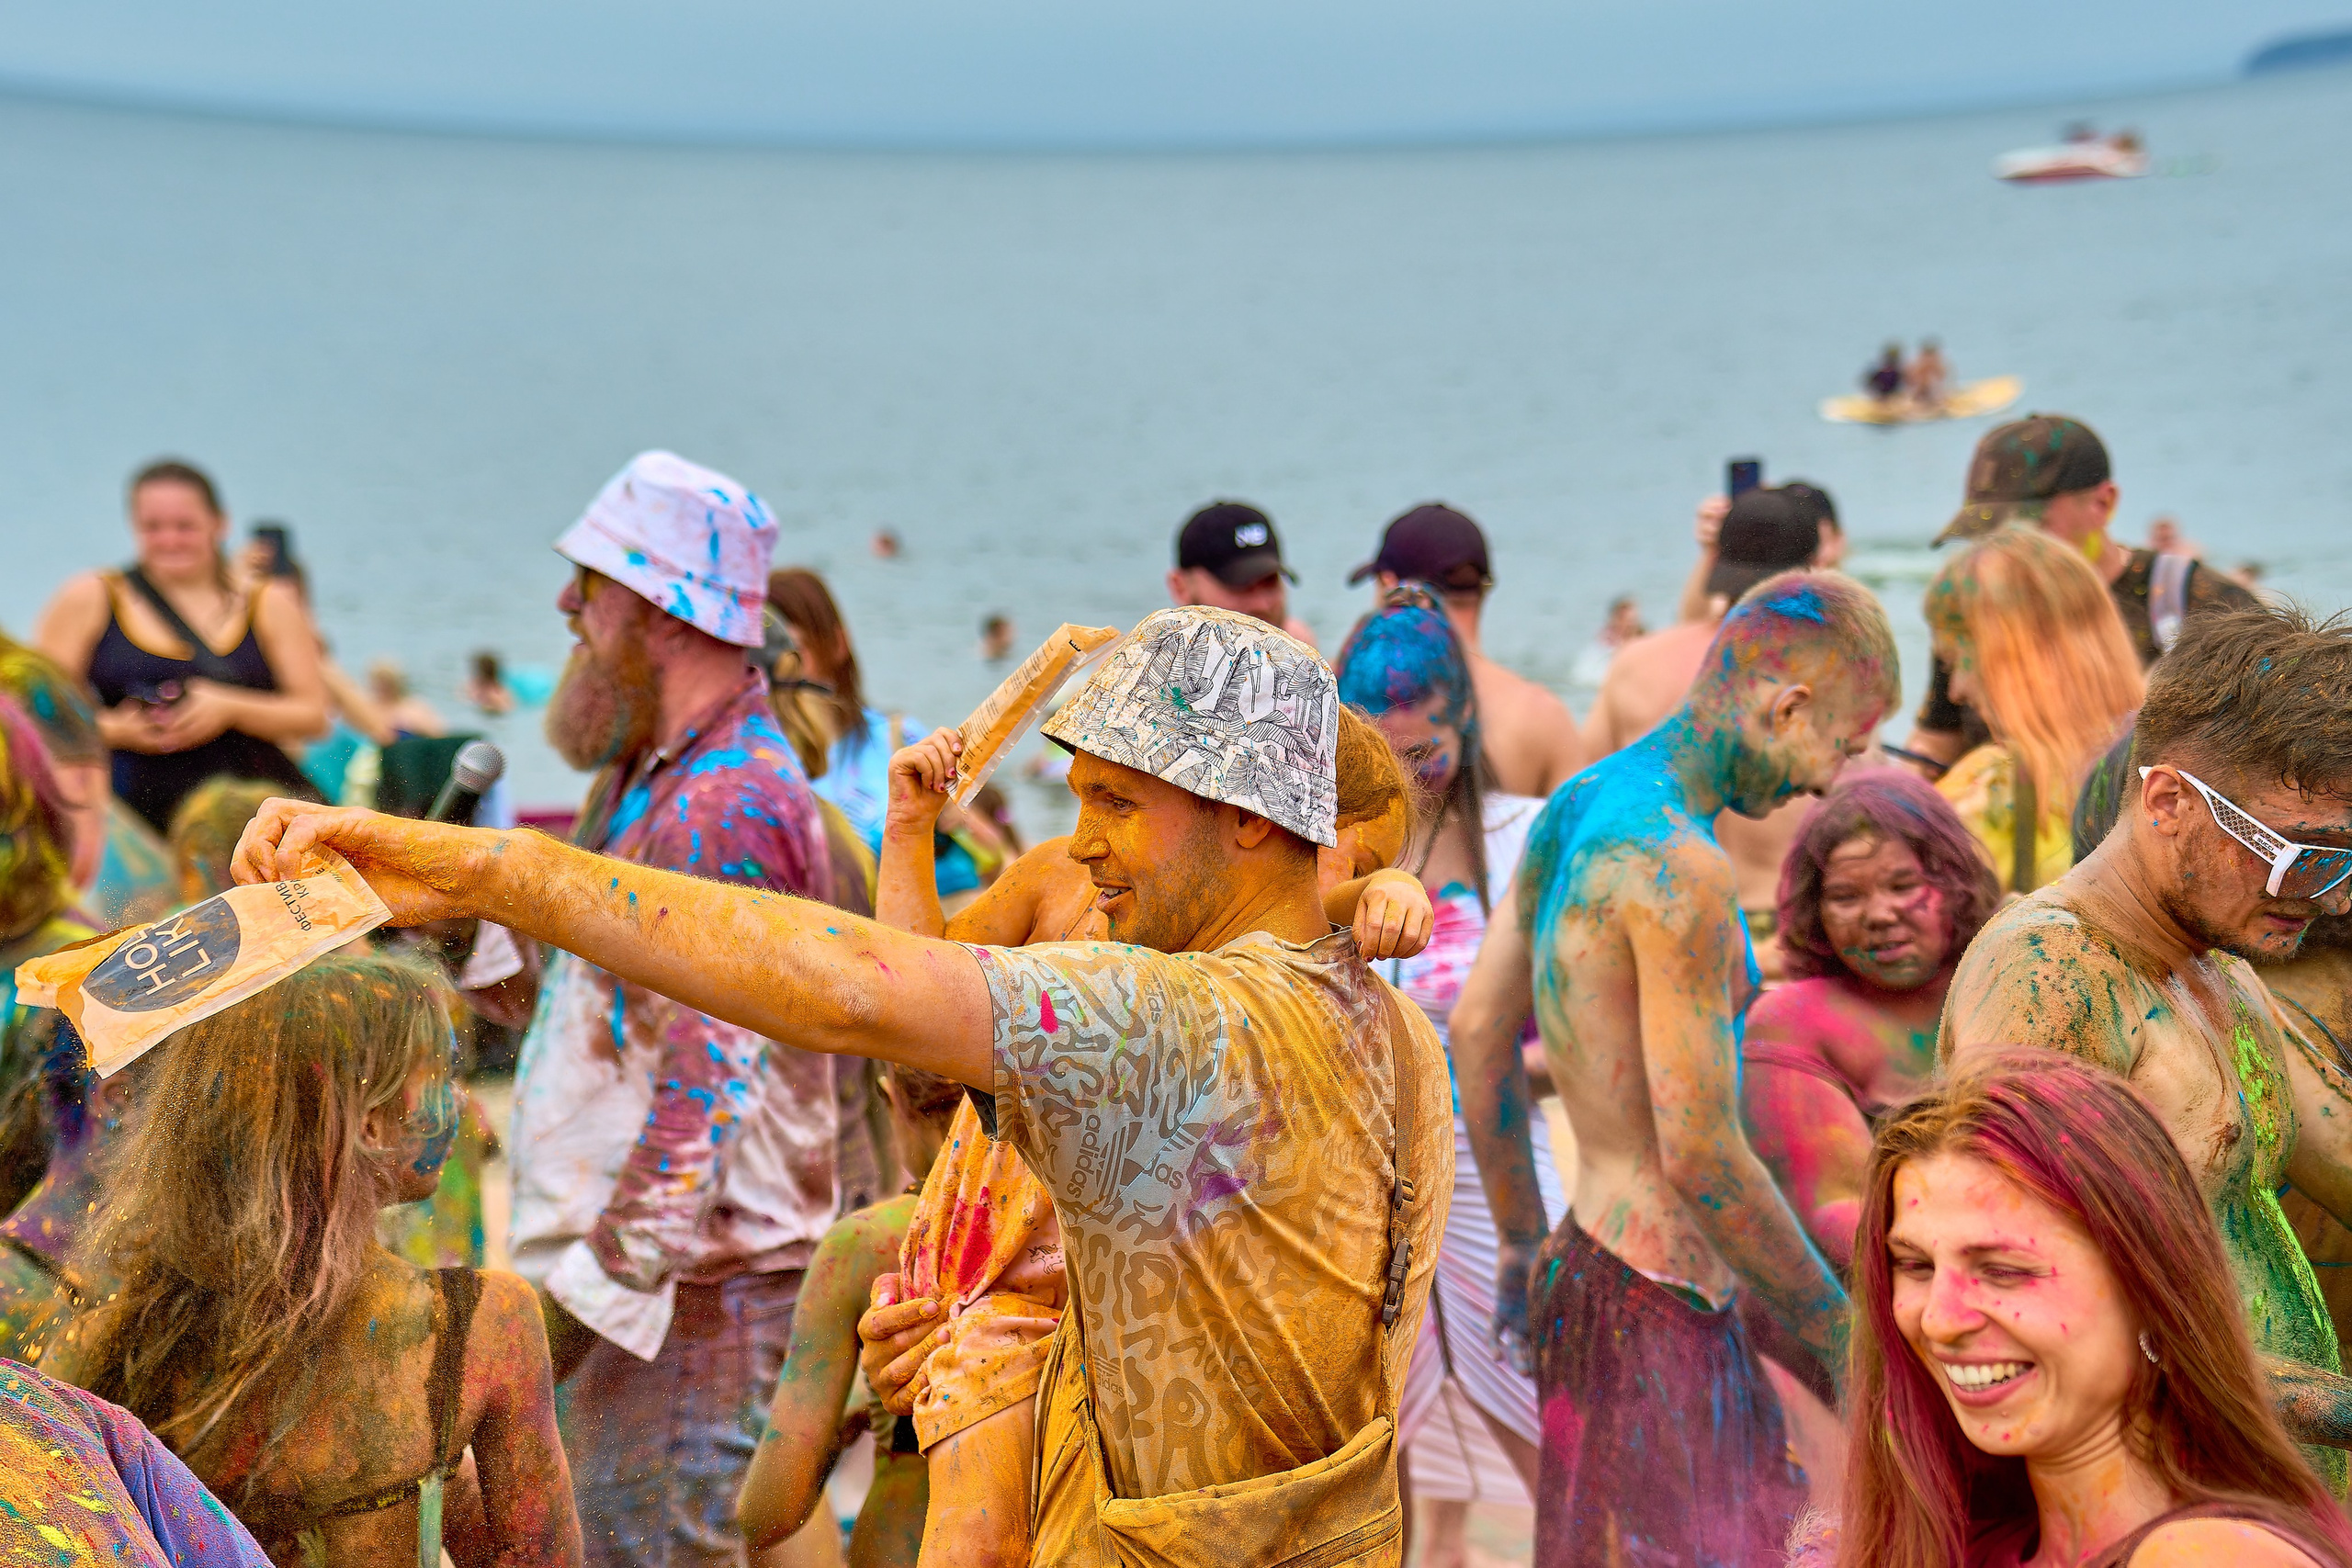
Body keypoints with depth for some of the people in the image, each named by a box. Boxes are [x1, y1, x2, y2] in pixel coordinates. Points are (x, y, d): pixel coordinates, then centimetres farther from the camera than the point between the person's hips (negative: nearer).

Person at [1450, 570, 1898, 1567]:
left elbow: (1478, 1033, 15)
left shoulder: (1578, 808, 8)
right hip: (1658, 1304, -10)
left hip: (1586, 1263, 10)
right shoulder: (1680, 868, -21)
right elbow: (1701, 1155, -21)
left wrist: (1523, 1241, 23)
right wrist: (1837, 1327, -9)